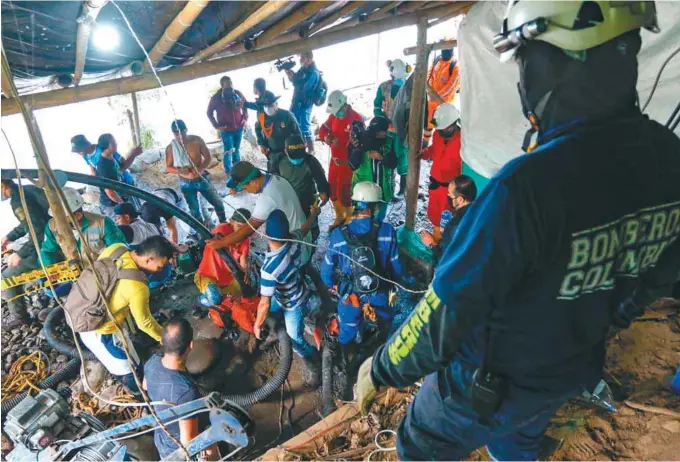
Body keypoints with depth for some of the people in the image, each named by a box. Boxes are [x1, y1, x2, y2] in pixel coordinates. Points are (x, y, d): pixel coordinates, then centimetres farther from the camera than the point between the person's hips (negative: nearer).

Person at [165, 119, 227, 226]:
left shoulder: (197, 140, -12)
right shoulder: (170, 148, -12)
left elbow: (208, 157, -8)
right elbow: (168, 167, -3)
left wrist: (201, 169, -25)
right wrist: (179, 170, -25)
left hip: (202, 179, 1)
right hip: (186, 184, -1)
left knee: (218, 202, 15)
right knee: (194, 210, 10)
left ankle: (224, 223, 40)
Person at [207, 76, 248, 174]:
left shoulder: (237, 93, -5)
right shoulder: (216, 98, -12)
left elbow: (245, 105, 12)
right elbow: (209, 113, -2)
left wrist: (245, 118, 2)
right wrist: (216, 126, -10)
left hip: (239, 127, 3)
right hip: (226, 130, -3)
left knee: (236, 149, 17)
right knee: (229, 151, -3)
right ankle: (229, 171, 13)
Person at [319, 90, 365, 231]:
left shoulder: (356, 119, -20)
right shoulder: (333, 115, 3)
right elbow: (323, 129, 5)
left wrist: (338, 141, -27)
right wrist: (326, 136, -18)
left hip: (348, 162, -8)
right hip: (334, 159, 8)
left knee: (343, 193, -3)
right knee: (332, 190, 16)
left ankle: (349, 220, 21)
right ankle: (339, 217, 38)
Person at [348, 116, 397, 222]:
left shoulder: (390, 141, -3)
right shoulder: (359, 140, -10)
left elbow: (393, 163, -1)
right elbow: (353, 165, -13)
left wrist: (381, 158, -19)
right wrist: (357, 149, -29)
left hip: (383, 189, 3)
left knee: (379, 218, 18)